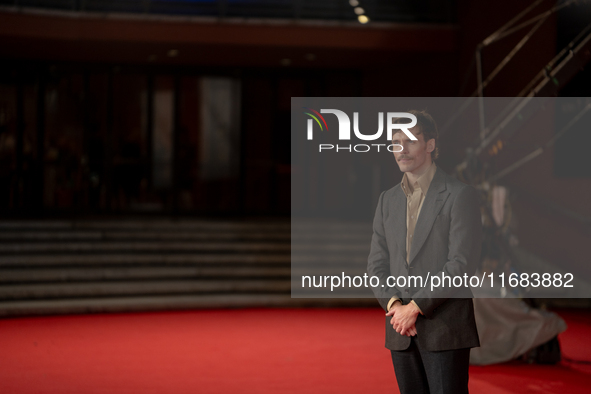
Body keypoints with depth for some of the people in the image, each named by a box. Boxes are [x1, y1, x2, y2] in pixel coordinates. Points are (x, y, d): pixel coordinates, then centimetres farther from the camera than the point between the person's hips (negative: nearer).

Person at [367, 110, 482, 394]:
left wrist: (416, 306, -14)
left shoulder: (460, 196, -4)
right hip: (401, 330, 5)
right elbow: (377, 263, 12)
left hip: (445, 328, -5)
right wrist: (394, 304, -6)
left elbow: (461, 264, -12)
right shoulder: (388, 200, 15)